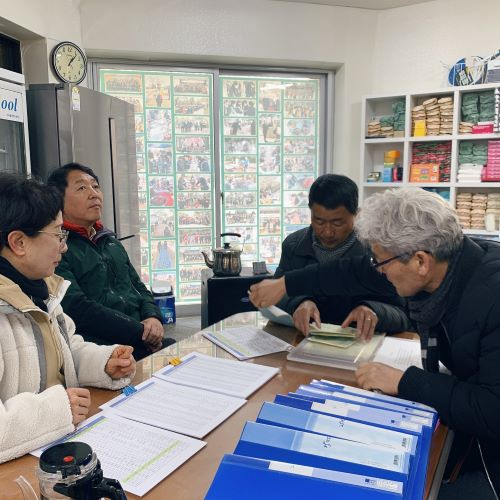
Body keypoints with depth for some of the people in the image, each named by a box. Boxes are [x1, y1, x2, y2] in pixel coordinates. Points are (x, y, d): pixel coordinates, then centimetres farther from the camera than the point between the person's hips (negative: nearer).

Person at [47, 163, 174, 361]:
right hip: (99, 349, -8)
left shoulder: (109, 240, 20)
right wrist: (140, 331, -17)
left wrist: (152, 317, -1)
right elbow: (77, 309, -17)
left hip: (140, 341, 8)